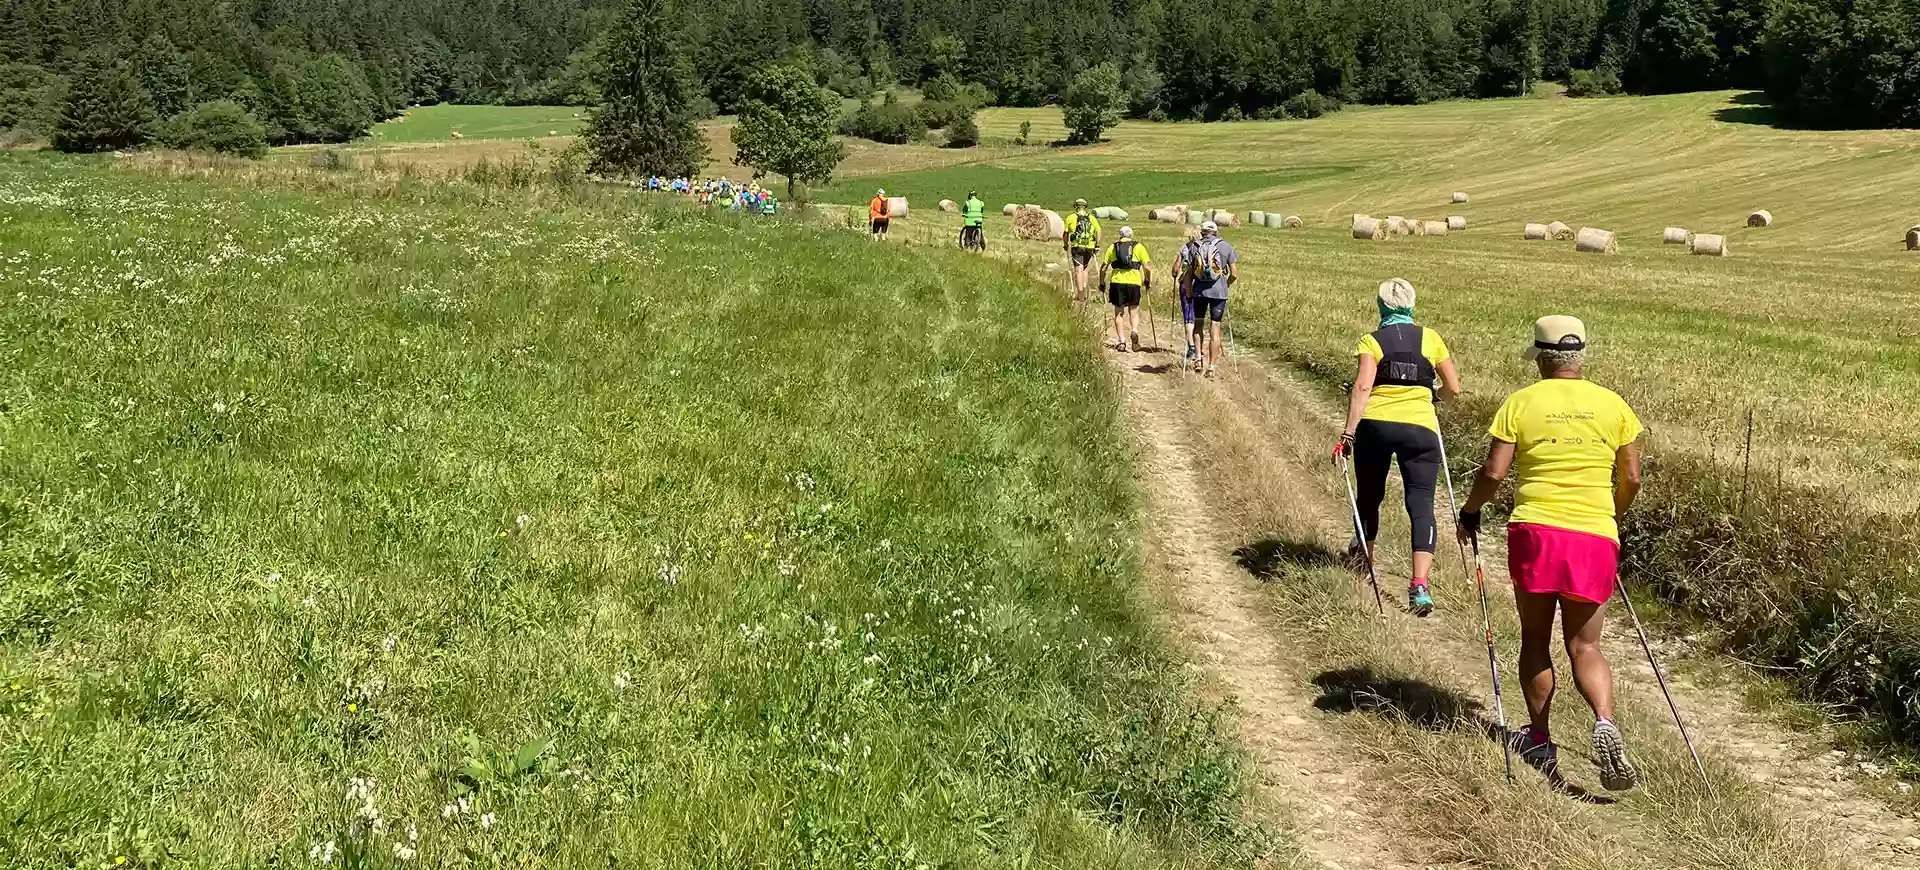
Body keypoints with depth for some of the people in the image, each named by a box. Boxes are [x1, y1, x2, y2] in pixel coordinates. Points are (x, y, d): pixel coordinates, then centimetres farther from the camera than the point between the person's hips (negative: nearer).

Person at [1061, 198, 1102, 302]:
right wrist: (1097, 246, 7)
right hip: (1089, 247, 3)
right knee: (1085, 269, 19)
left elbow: (1065, 233, 6)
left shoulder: (1071, 218, 5)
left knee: (1079, 270, -6)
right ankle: (1084, 291, 12)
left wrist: (1065, 245, 19)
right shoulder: (1092, 218, 10)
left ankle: (1080, 294, -15)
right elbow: (1098, 231, 2)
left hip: (1077, 247, -2)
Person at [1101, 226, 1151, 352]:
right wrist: (1148, 281, 16)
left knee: (1119, 312, 12)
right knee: (1134, 310, 15)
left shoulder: (1112, 247, 14)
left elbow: (1103, 268, 9)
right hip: (1134, 281, -1)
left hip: (1117, 281, 1)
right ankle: (1134, 331, -11)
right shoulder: (1138, 247, 11)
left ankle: (1121, 340, 4)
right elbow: (1147, 267, 3)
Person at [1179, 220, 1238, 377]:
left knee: (1198, 324, 18)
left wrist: (1188, 294, 9)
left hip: (1199, 291, 1)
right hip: (1219, 291, -1)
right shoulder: (1225, 246, 3)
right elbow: (1234, 274, 1)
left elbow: (1188, 274, 3)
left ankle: (1199, 355, 3)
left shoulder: (1193, 247, 5)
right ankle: (1212, 366, 2)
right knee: (1215, 328, 3)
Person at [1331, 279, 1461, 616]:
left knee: (1369, 495, 20)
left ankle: (1364, 558, 43)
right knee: (1421, 504, -2)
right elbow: (1453, 388, 9)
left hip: (1375, 425, 0)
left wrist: (1348, 434, -13)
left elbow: (1362, 388, -11)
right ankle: (1420, 584, -17)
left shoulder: (1371, 341, 3)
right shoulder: (1430, 339, 9)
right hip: (1420, 427, 0)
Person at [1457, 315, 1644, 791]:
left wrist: (1470, 513, 11)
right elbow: (1631, 480, 8)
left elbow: (1494, 471, -5)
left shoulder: (1521, 403, 0)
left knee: (1535, 639, 13)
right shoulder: (1613, 405, 7)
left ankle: (1539, 741, 18)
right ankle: (1605, 723, -15)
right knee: (1584, 645, 9)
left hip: (1535, 530, -1)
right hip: (1595, 537, 2)